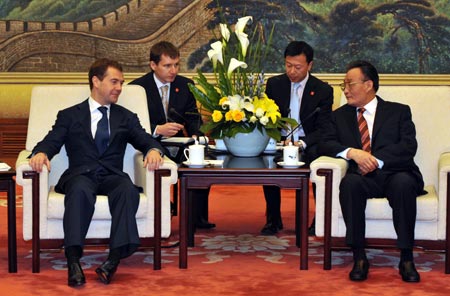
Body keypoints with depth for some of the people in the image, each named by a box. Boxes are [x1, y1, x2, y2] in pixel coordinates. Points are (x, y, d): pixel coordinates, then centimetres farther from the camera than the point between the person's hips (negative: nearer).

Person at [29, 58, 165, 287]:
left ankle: (115, 258, -44)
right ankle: (73, 261, -45)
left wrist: (153, 150, -16)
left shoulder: (126, 118, 23)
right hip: (80, 175, -1)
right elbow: (51, 142, 5)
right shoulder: (69, 116, 18)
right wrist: (41, 153, -20)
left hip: (112, 176, 2)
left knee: (128, 189, -35)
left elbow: (146, 140, 10)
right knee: (80, 190, -38)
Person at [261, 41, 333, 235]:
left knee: (317, 154, -34)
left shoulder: (323, 90, 0)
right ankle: (273, 219, -17)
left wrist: (302, 143, -25)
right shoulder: (274, 84, 6)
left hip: (309, 144, -1)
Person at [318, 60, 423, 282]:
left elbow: (409, 147, -2)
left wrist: (377, 160, -16)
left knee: (404, 183, -36)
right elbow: (325, 144, 5)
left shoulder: (399, 111, 13)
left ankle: (406, 259, -30)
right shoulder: (340, 115, 20)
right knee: (349, 183, -34)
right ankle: (359, 258, -30)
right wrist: (352, 152, -14)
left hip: (394, 174, -1)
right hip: (363, 177, 1)